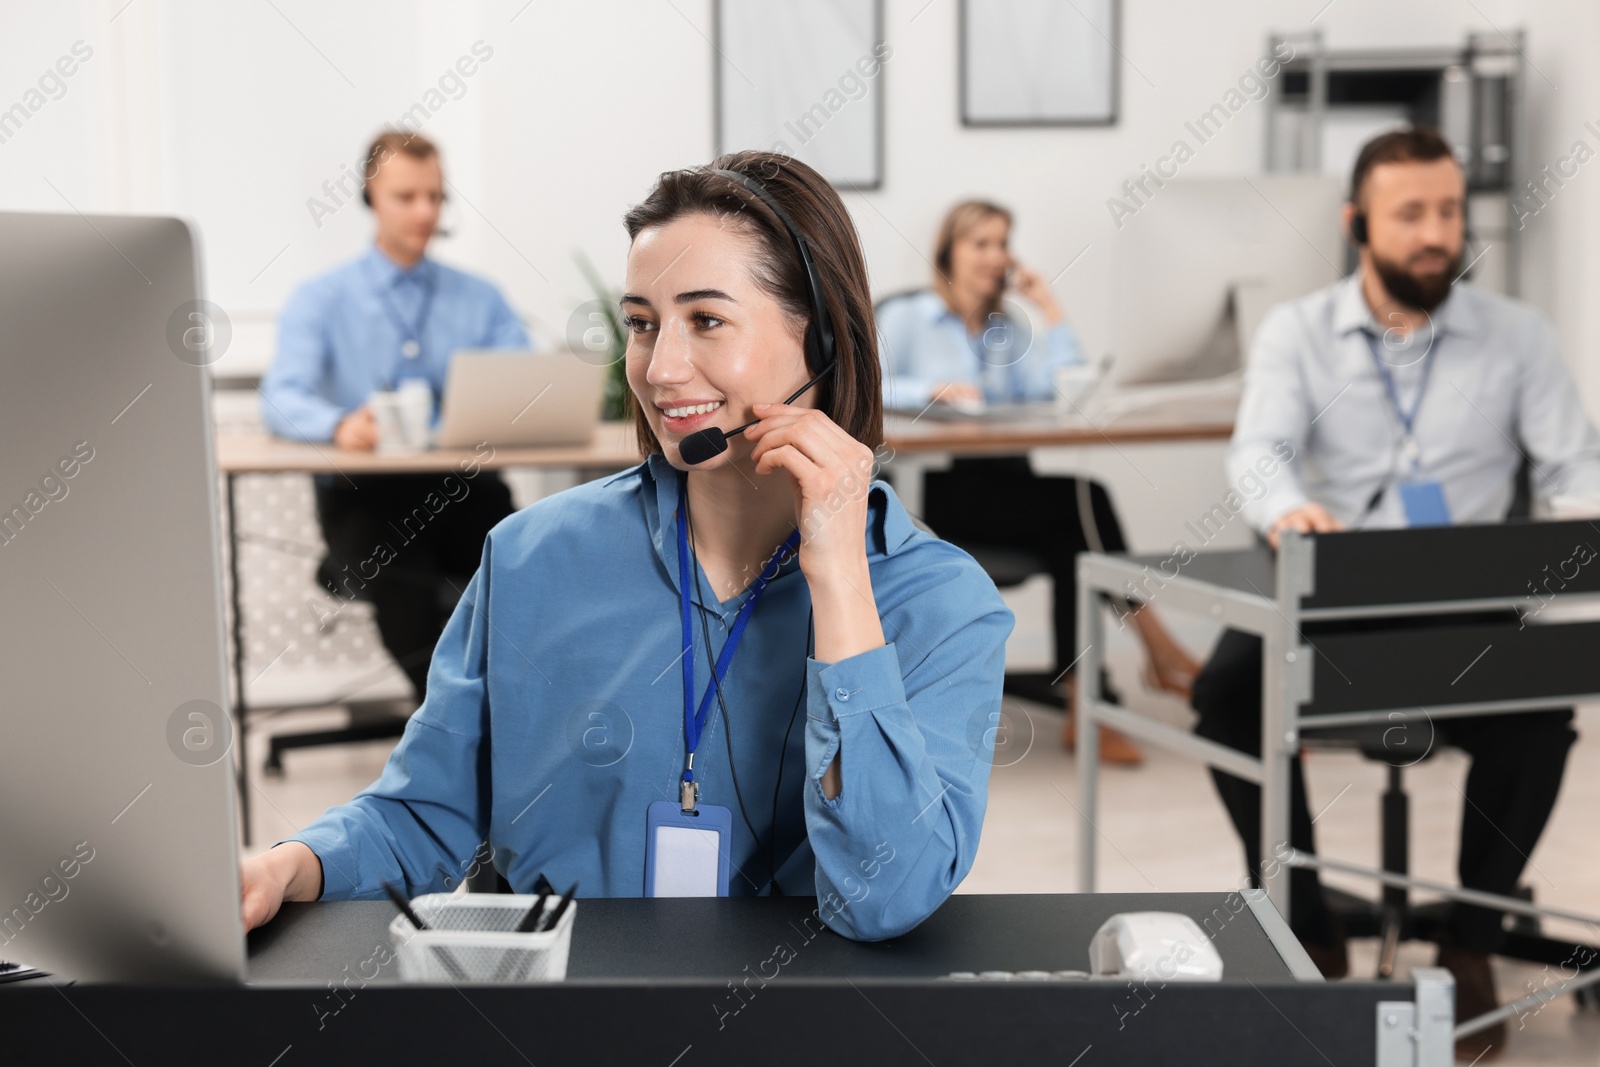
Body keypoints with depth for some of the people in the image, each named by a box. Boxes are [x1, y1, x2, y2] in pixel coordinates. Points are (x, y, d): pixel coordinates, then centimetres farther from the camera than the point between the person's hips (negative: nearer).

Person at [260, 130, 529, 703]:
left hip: (464, 486, 2)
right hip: (362, 492, -2)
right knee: (401, 582, -36)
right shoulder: (321, 300, 10)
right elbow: (282, 399, -7)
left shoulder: (480, 300, 18)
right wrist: (339, 424, -31)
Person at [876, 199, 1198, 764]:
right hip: (934, 487, -5)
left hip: (1006, 486, 5)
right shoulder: (906, 318, 7)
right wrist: (933, 391, -23)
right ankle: (1159, 650, -23)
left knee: (1069, 536, -31)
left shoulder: (1009, 330, 21)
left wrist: (1049, 304, 6)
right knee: (1085, 499, -28)